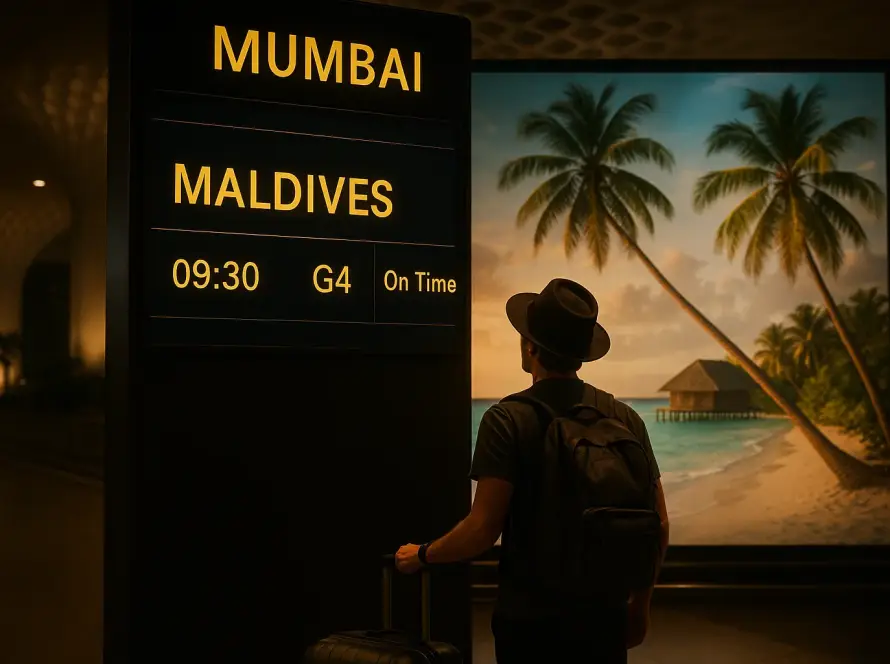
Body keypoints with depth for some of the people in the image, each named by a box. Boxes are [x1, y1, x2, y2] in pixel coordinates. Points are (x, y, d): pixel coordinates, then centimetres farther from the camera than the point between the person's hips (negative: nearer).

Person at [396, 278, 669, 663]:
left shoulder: (508, 420, -12)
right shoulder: (625, 419, -1)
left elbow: (484, 528, -17)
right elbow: (658, 526, 2)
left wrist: (422, 556, 1)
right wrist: (640, 606, 16)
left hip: (531, 619, -3)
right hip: (604, 617, 4)